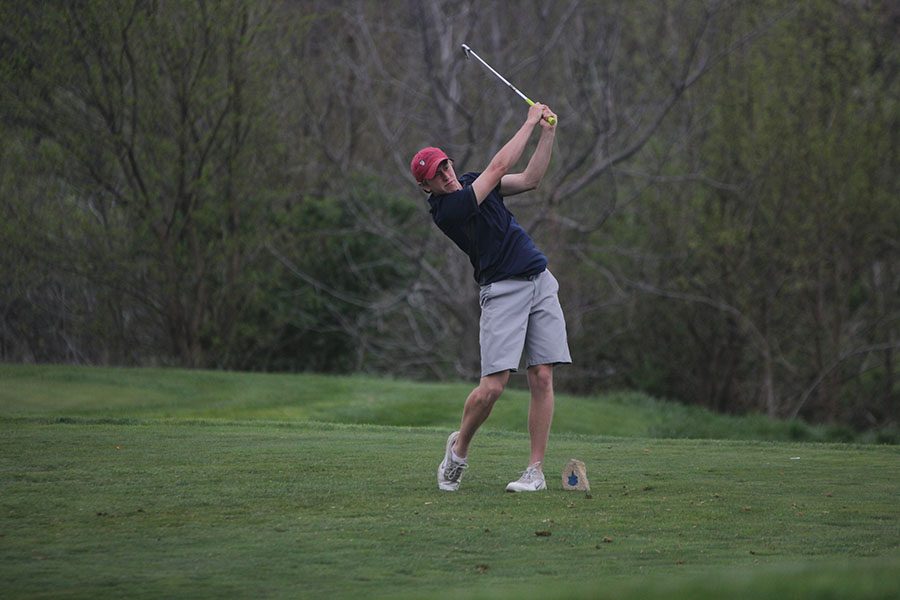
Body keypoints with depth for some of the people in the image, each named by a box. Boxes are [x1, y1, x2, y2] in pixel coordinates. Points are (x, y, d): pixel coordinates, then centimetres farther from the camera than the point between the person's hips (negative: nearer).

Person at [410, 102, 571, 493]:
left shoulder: (472, 184, 12)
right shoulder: (447, 210, -15)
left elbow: (529, 179, 14)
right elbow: (499, 167, -15)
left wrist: (548, 132, 4)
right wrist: (530, 122, -6)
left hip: (540, 281, 7)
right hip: (502, 290, -7)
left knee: (542, 378, -3)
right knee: (493, 385, -14)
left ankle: (536, 470, -1)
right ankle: (459, 447, 14)